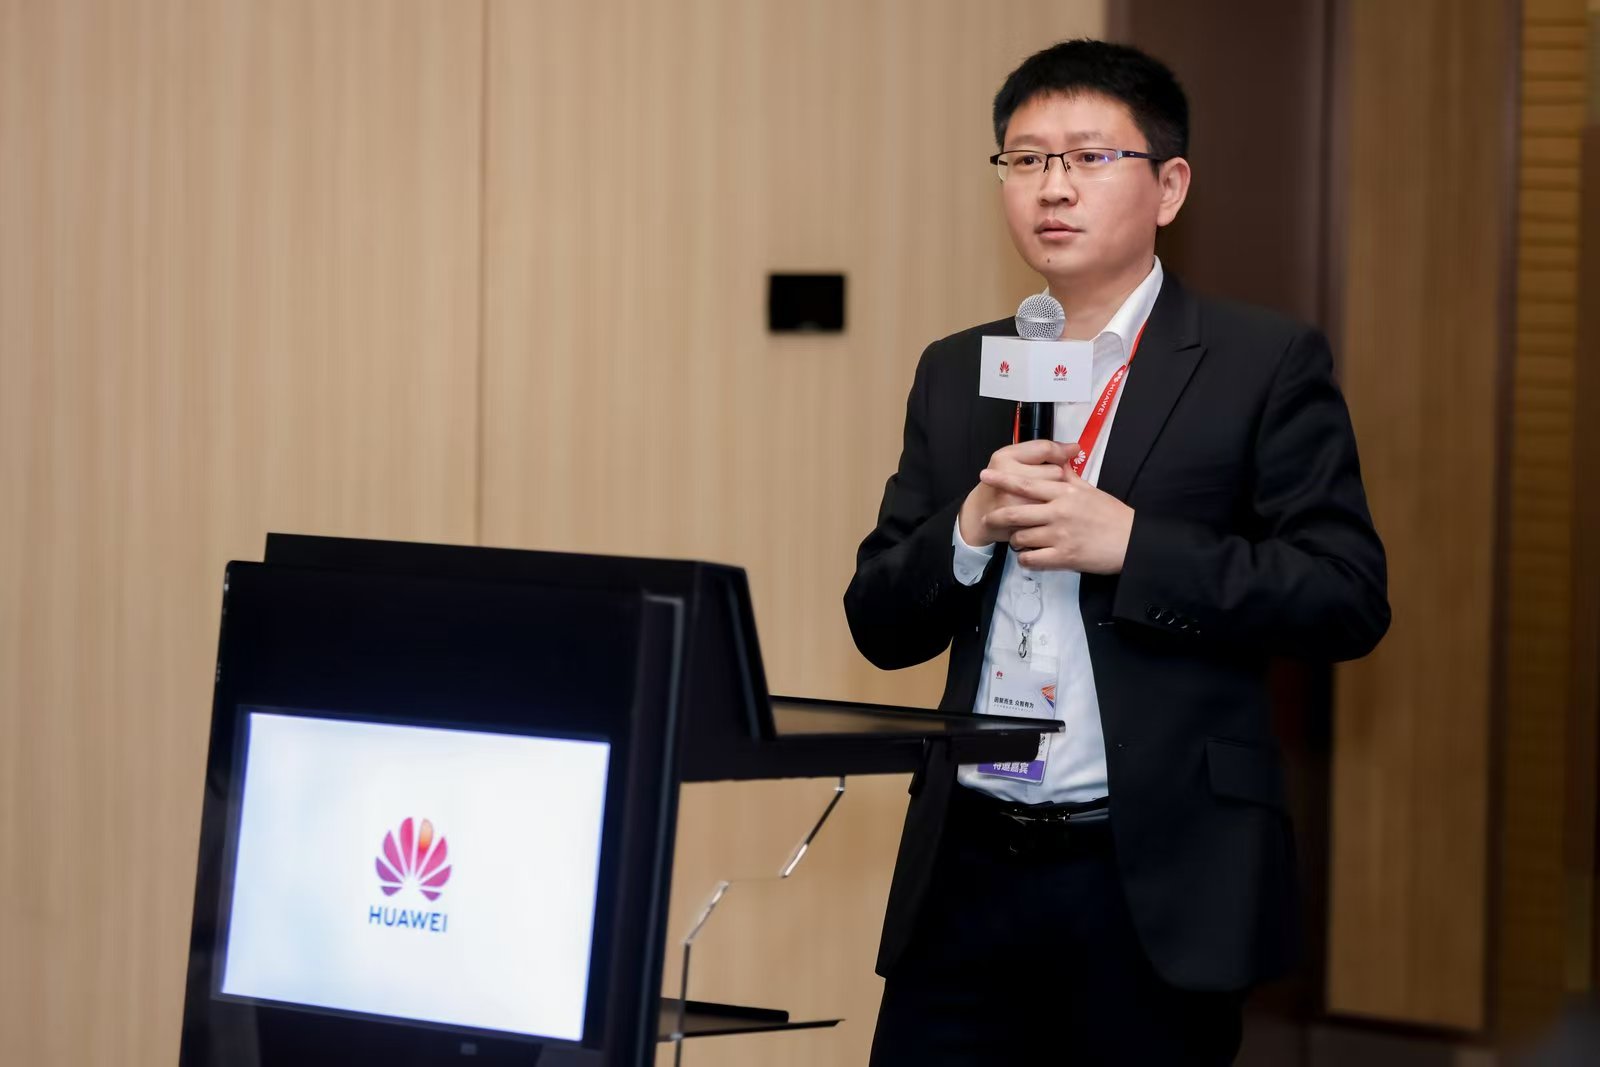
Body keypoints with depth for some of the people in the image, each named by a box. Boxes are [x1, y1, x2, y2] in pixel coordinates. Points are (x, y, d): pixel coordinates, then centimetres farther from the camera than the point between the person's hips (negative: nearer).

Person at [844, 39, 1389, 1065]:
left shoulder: (1265, 363, -1)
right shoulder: (957, 373, 13)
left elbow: (1349, 597, -9)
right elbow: (880, 624, 12)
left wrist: (1129, 543, -15)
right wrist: (969, 530, -8)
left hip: (1157, 880, -4)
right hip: (969, 868, 4)